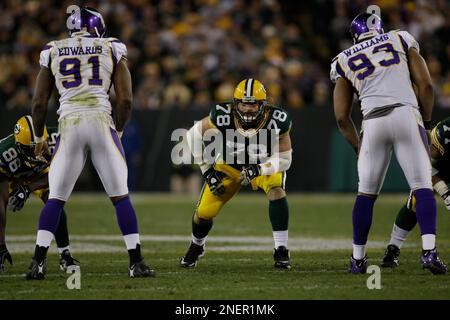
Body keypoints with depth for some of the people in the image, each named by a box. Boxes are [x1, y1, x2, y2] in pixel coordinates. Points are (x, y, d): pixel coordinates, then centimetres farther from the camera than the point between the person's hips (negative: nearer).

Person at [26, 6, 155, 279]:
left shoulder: (53, 53, 11)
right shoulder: (112, 50, 8)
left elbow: (39, 104, 9)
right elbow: (126, 100, 2)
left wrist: (39, 138, 23)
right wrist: (118, 131, 17)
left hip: (69, 126, 1)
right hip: (101, 123, -1)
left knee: (56, 198, 8)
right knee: (121, 197, 5)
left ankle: (38, 262, -3)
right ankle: (137, 263, 2)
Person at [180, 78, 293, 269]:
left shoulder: (277, 121, -30)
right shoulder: (223, 116, -29)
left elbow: (284, 159, -20)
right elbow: (194, 135, -13)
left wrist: (257, 170, -37)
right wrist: (207, 170, -13)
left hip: (265, 166, -1)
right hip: (230, 165, 1)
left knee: (276, 189, -33)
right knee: (204, 212, -5)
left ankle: (281, 251, -26)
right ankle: (196, 246, 32)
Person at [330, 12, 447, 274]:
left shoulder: (344, 61, 21)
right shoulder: (401, 40, 18)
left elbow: (342, 117, 17)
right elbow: (425, 85, 9)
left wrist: (358, 146, 28)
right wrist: (426, 122, 18)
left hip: (373, 122, 1)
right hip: (406, 114, -1)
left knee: (367, 193, 14)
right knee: (423, 188, -1)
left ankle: (358, 259, 17)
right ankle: (429, 251, -16)